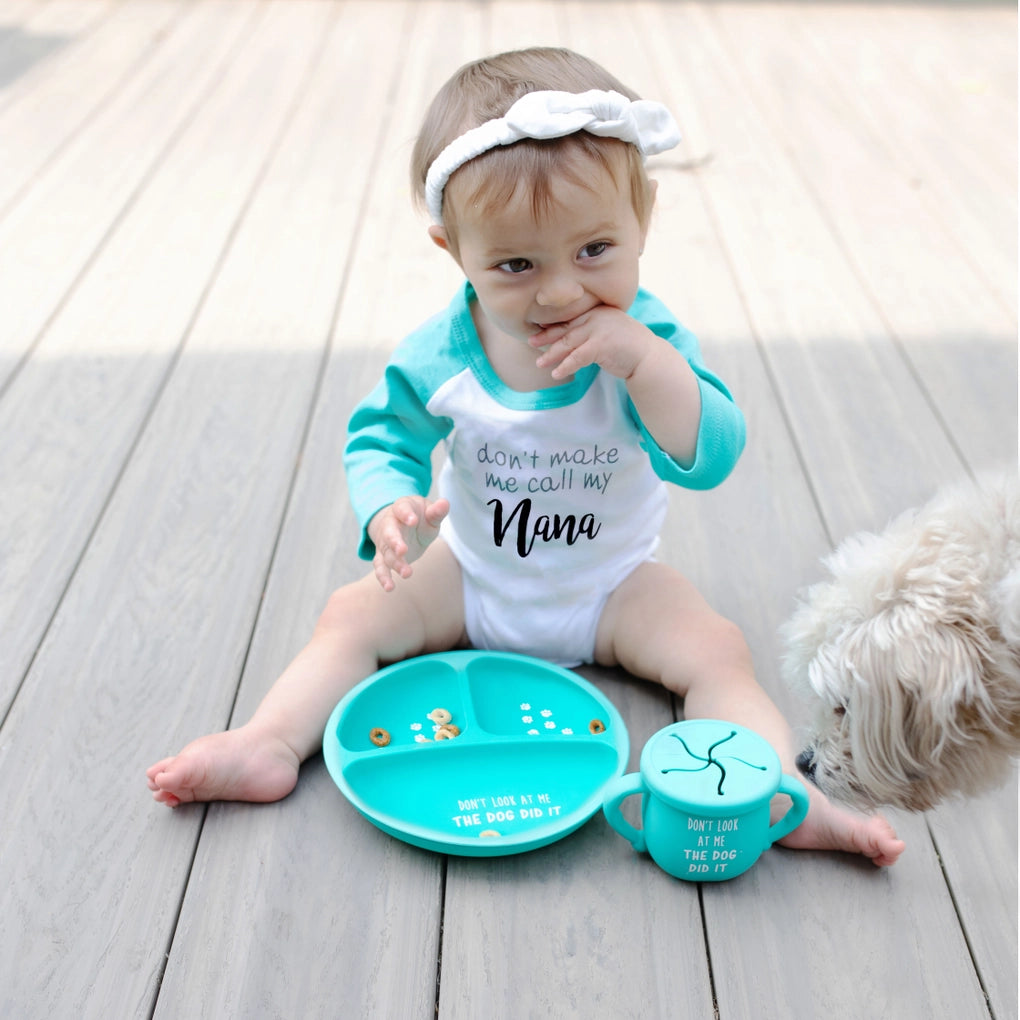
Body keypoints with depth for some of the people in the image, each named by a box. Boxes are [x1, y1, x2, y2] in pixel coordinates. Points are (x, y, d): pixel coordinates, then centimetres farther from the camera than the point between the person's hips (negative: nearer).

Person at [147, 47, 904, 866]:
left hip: (609, 588, -1)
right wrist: (391, 513, -30)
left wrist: (642, 359, -44)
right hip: (472, 576, 2)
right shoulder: (440, 354, -18)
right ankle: (272, 745, -13)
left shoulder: (646, 343, -21)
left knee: (716, 650, -21)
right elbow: (382, 440, -7)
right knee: (356, 615, -12)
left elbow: (710, 458, -30)